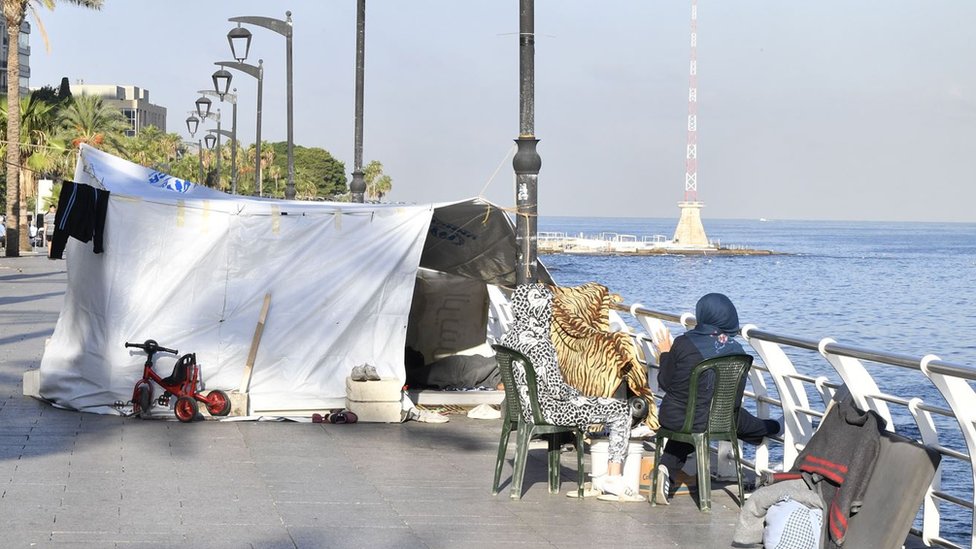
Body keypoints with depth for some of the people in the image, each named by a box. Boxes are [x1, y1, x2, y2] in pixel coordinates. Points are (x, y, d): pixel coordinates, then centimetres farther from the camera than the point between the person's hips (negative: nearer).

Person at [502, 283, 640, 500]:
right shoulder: (540, 344, -24)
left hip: (527, 407, 10)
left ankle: (605, 476, 22)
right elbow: (557, 389, -23)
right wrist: (577, 395, -1)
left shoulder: (511, 338, 3)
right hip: (546, 411, -10)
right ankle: (615, 478, 1)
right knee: (621, 410, -1)